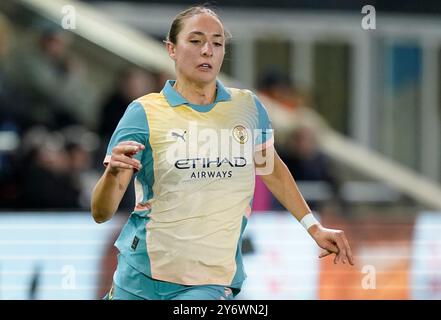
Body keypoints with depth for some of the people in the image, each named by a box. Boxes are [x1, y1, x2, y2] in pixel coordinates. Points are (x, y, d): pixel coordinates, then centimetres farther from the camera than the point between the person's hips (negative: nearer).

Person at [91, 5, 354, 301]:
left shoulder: (247, 106, 3)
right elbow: (101, 213, -9)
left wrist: (314, 227, 20)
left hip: (211, 283, 1)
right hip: (141, 278, -1)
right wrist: (113, 174, -29)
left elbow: (271, 169, 22)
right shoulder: (144, 113, -7)